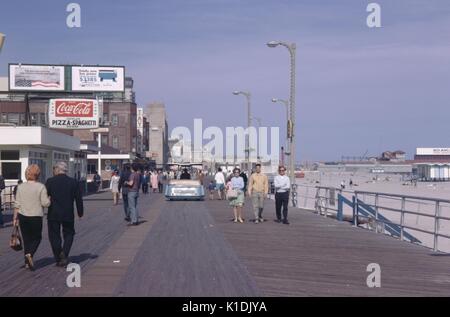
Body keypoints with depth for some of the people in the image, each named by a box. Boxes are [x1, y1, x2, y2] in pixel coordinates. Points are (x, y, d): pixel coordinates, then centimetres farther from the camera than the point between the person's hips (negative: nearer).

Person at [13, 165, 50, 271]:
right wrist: (49, 198, 7)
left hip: (22, 216, 4)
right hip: (36, 217, -4)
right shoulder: (41, 187, -10)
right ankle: (30, 254, -13)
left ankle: (27, 262, 15)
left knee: (26, 239, 13)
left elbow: (17, 204, 3)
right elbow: (45, 203, -13)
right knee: (37, 237, 12)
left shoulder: (20, 187, 1)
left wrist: (15, 217, 9)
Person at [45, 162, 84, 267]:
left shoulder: (50, 181, -6)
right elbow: (78, 199, 3)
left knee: (54, 236, 9)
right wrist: (80, 212, 13)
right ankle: (64, 253, -6)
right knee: (68, 234, 15)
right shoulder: (73, 182, -1)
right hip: (68, 214, 1)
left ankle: (58, 259, 9)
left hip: (53, 214, -1)